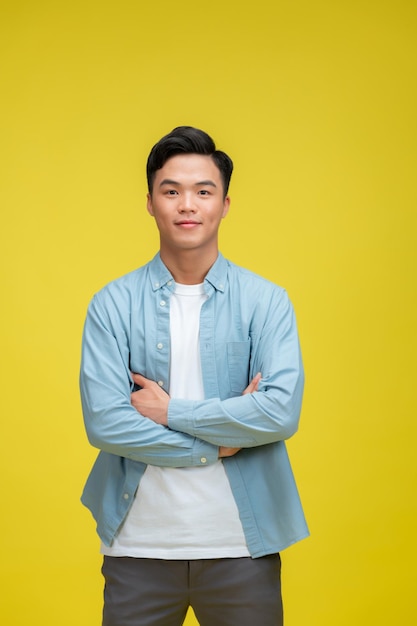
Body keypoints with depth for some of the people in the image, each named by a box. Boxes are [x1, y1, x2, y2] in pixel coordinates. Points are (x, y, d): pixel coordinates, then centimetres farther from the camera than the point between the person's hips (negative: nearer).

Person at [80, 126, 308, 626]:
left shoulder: (266, 301, -1)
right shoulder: (113, 304, -1)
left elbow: (282, 412, -13)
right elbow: (103, 422, -11)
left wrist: (171, 411, -12)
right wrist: (218, 443, -11)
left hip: (242, 543, 0)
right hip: (140, 544, 0)